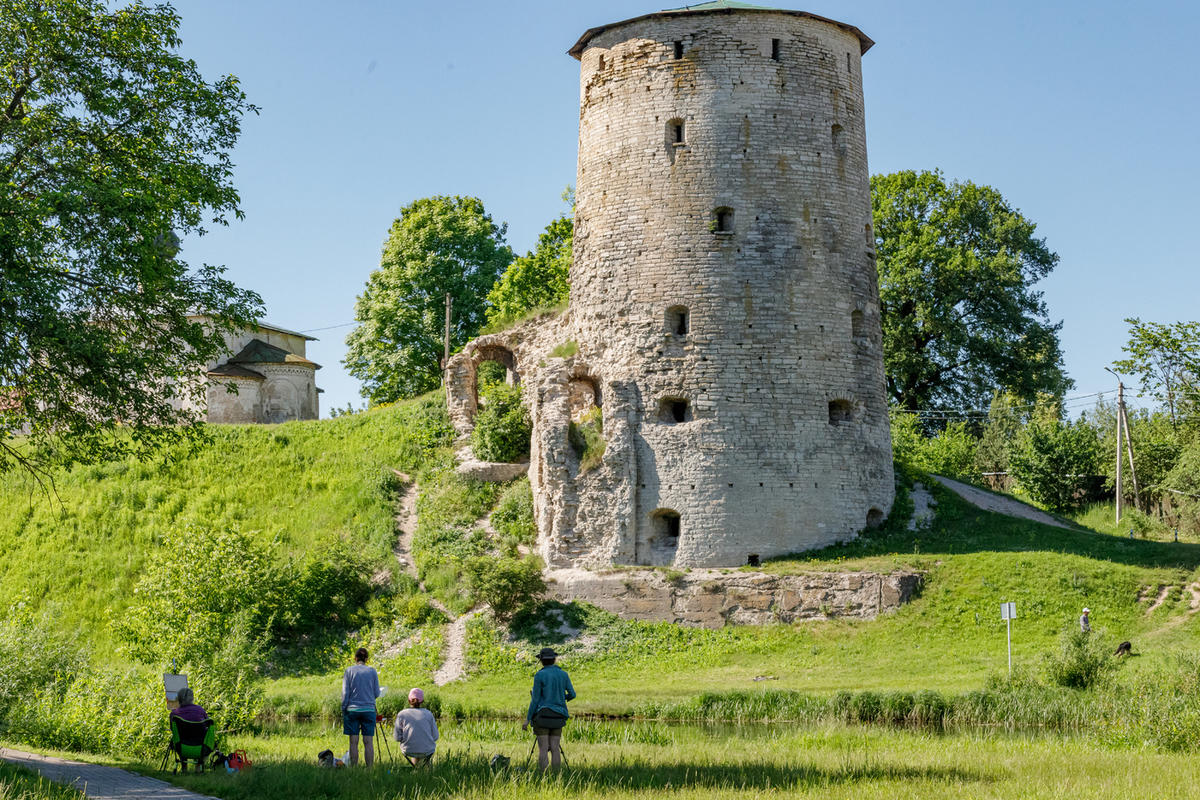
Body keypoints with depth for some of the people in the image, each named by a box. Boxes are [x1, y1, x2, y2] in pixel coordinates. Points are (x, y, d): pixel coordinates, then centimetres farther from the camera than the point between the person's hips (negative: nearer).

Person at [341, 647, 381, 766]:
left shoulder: (349, 671, 1)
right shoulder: (372, 671, 3)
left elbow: (345, 693, -1)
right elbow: (376, 693, 4)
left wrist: (343, 710, 5)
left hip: (352, 710, 0)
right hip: (369, 710, 0)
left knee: (353, 742, 2)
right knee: (368, 742, 2)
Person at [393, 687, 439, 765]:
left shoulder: (402, 714, -3)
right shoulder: (428, 714, -1)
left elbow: (397, 737, -5)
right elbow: (435, 737, -2)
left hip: (408, 750, 0)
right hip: (427, 751, 0)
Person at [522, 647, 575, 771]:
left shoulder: (540, 675, -7)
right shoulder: (563, 674, 6)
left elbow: (535, 699, -8)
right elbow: (572, 694, 5)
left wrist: (528, 719, -3)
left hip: (542, 715, -4)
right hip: (557, 716, 4)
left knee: (543, 749, -6)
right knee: (555, 749, 3)